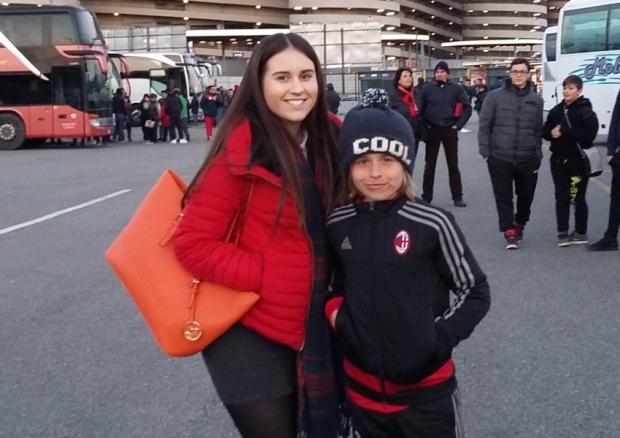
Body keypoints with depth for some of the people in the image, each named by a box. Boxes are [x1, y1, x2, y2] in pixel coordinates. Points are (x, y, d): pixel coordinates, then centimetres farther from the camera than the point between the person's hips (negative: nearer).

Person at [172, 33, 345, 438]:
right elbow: (193, 244, -19)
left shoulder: (328, 140, 0)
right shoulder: (241, 152, -19)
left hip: (310, 328, 7)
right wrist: (266, 277, -20)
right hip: (249, 334, -6)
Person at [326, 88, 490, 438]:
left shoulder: (431, 224, -15)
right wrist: (335, 314, -4)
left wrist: (440, 339, -15)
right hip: (361, 386, 4)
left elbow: (476, 293, -5)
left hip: (427, 389, -3)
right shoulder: (336, 226, -3)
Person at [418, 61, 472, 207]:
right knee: (429, 165, 6)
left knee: (453, 165, 7)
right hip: (432, 130, 0)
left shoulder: (456, 88, -2)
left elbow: (467, 108, 1)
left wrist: (458, 125, -5)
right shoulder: (427, 88, -2)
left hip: (450, 130, 0)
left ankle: (457, 197, 15)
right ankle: (426, 197, 14)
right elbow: (420, 109, 4)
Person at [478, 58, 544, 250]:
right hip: (500, 158, -2)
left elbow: (539, 130, 9)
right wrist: (485, 152, -7)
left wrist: (538, 155, 6)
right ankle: (510, 233, 9)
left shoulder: (536, 100, 6)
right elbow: (484, 125, -1)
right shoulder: (495, 96, -2)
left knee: (526, 195, 13)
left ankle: (519, 225, 36)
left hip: (527, 159, 2)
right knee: (503, 197, 1)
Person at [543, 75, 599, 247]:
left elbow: (589, 133, -18)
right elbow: (545, 131, 13)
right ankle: (562, 233, 12)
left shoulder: (585, 111, -7)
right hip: (559, 159, 5)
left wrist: (564, 132, -20)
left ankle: (581, 233, 15)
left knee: (577, 198, 3)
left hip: (578, 160, -5)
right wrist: (551, 133, -10)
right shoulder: (556, 110, 9)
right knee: (561, 197, 6)